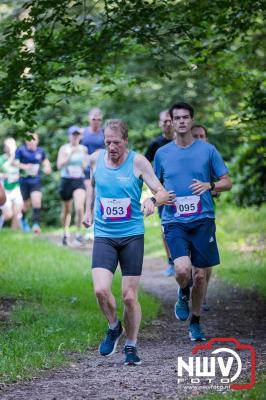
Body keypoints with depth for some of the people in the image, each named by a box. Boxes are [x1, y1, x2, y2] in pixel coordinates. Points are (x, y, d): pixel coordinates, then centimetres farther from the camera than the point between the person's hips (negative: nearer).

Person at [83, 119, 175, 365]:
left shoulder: (138, 162, -6)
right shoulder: (95, 159, 3)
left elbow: (163, 193, -8)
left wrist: (153, 200, -29)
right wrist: (88, 210, 16)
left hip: (132, 236, -2)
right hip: (103, 236, 2)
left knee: (129, 296, 0)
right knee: (101, 290, -16)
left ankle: (131, 346, 18)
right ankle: (113, 327, 13)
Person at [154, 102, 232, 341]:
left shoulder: (207, 150, 4)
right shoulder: (162, 153, 7)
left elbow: (227, 183, 8)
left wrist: (209, 185, -12)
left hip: (203, 220, 0)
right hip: (174, 222, 0)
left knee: (200, 274, 4)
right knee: (182, 269, -21)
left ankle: (196, 323, 24)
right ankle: (183, 294, 15)